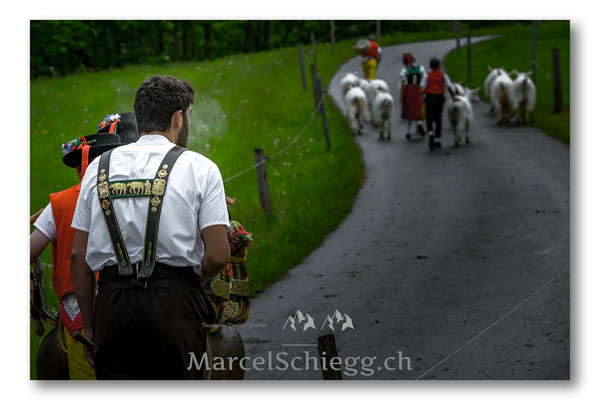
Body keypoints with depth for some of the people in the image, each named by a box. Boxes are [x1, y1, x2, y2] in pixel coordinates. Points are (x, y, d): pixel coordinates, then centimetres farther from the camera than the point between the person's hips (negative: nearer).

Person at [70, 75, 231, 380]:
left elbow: (79, 256, 10)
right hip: (175, 307, -3)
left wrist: (88, 325, 17)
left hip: (113, 303, 3)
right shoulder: (199, 168, 1)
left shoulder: (99, 168, 11)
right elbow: (218, 256, -6)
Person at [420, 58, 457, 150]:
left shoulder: (427, 76, -3)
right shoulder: (444, 76, 0)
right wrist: (454, 97, 11)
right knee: (438, 119, 15)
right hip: (440, 99, 2)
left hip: (429, 99, -2)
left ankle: (430, 134, -26)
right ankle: (438, 140, 17)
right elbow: (450, 88, -5)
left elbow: (422, 89, -11)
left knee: (429, 120, 2)